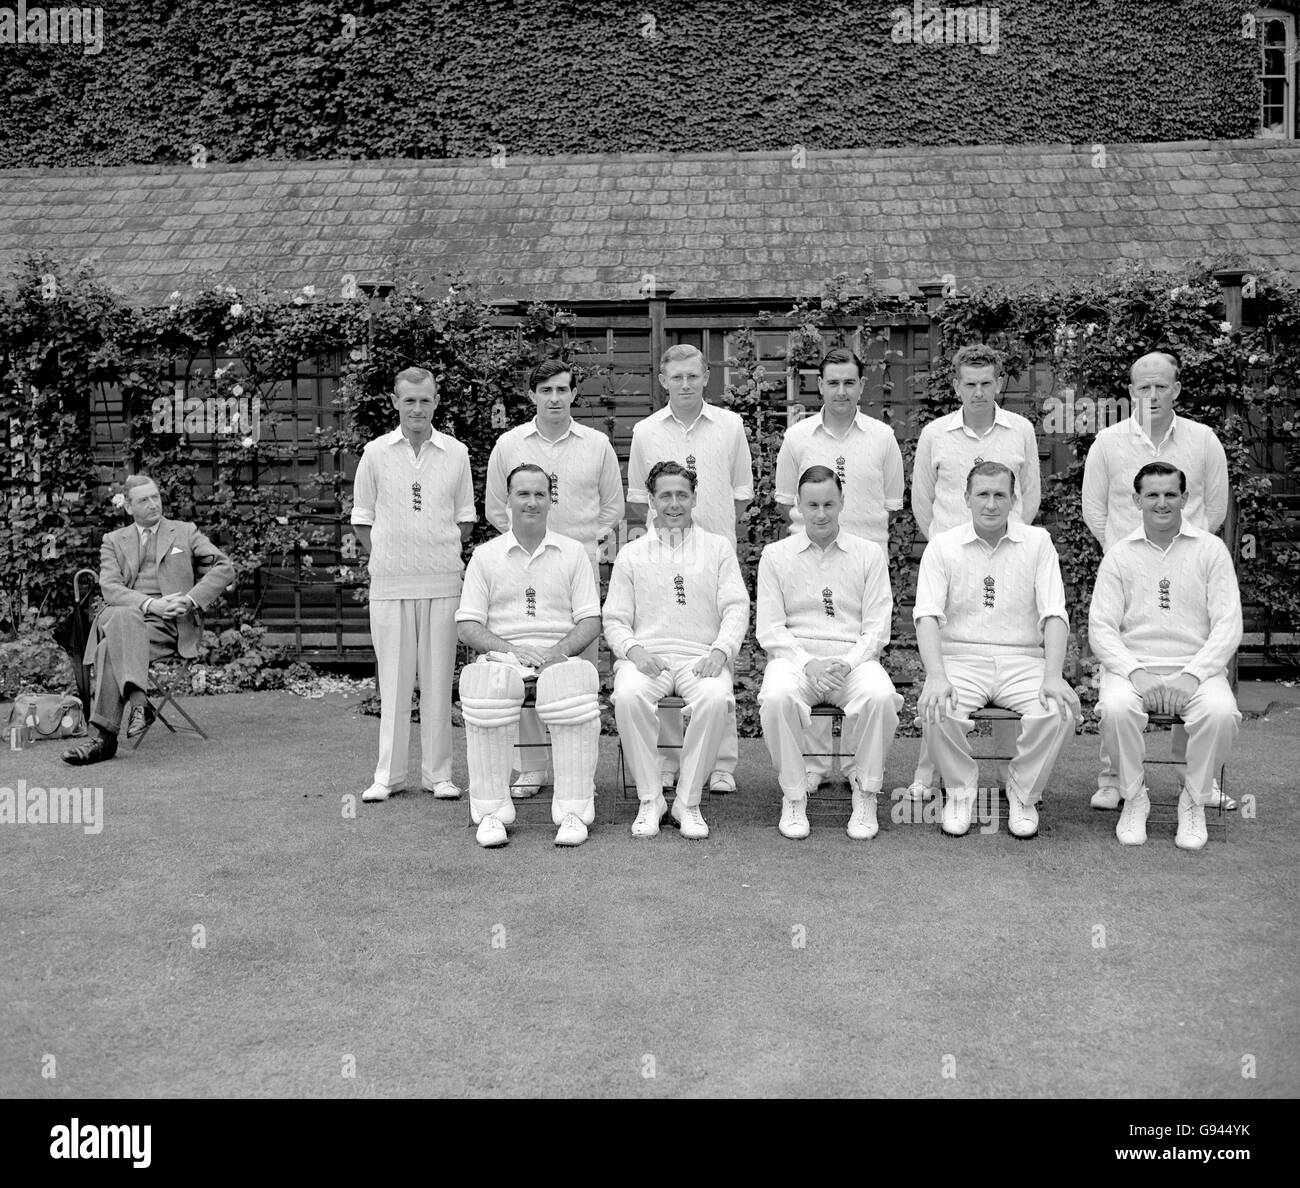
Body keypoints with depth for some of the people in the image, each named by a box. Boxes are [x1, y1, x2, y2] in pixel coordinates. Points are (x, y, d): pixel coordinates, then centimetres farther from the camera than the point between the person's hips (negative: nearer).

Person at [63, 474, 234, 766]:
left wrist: (191, 599, -10)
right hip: (127, 615, 2)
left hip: (171, 623, -2)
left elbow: (224, 568, 7)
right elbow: (110, 587, 3)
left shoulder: (186, 532, 18)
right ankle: (138, 701, -45)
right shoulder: (113, 540, 20)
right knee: (118, 616, -37)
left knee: (112, 646, -32)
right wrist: (151, 604, -16)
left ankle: (105, 736, -34)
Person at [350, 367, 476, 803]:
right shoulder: (375, 453, 4)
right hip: (390, 582, 0)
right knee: (393, 679, 3)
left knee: (438, 677, 4)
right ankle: (389, 774, 11)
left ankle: (438, 773, 12)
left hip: (442, 580, 1)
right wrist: (386, 557, -1)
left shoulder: (456, 453, 6)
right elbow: (362, 520, 9)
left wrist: (438, 551, 0)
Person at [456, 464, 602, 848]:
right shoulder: (485, 556, 14)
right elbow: (468, 626, 7)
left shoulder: (573, 553, 15)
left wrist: (560, 650, -12)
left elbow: (590, 621, 9)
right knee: (486, 688, -35)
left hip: (559, 658, 0)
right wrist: (509, 650, -11)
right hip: (503, 656, 0)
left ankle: (573, 810, -31)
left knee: (572, 685, -36)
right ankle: (492, 810, -26)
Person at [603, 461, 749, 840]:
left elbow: (737, 607, 6)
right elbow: (614, 620, 11)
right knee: (628, 696, -33)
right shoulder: (631, 554, 17)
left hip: (700, 655, 0)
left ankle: (688, 800, -17)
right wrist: (633, 650, -10)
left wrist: (720, 651, -13)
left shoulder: (718, 548, 16)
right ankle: (650, 798, -16)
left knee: (715, 699, -34)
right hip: (646, 655, 1)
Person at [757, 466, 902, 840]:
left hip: (853, 659, 0)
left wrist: (847, 663, -14)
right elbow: (769, 628, 2)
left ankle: (865, 792, -10)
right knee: (777, 697, -34)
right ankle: (793, 794, -13)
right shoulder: (775, 555, 9)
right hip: (794, 656, 0)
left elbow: (877, 626, 4)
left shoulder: (869, 554, 10)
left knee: (880, 695, -33)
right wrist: (807, 663, -14)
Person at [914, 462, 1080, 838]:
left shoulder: (1037, 542, 7)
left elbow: (1054, 614, -2)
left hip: (1022, 659, 1)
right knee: (936, 709, -31)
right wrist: (936, 676, -24)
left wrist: (1053, 676, -18)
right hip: (961, 657, -1)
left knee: (1059, 711, -28)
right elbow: (928, 615, -7)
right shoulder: (942, 546, 4)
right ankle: (961, 789, -1)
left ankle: (1023, 793, 0)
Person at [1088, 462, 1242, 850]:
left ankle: (1195, 800, -5)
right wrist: (1134, 672, -15)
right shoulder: (1119, 555, 8)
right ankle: (1134, 797, -6)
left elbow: (1228, 625, -1)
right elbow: (1101, 627, 1)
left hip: (1197, 668, 0)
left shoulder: (1211, 550, 6)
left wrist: (1192, 674, -15)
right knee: (1116, 707, -32)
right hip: (1132, 666, 0)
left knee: (1220, 712, -31)